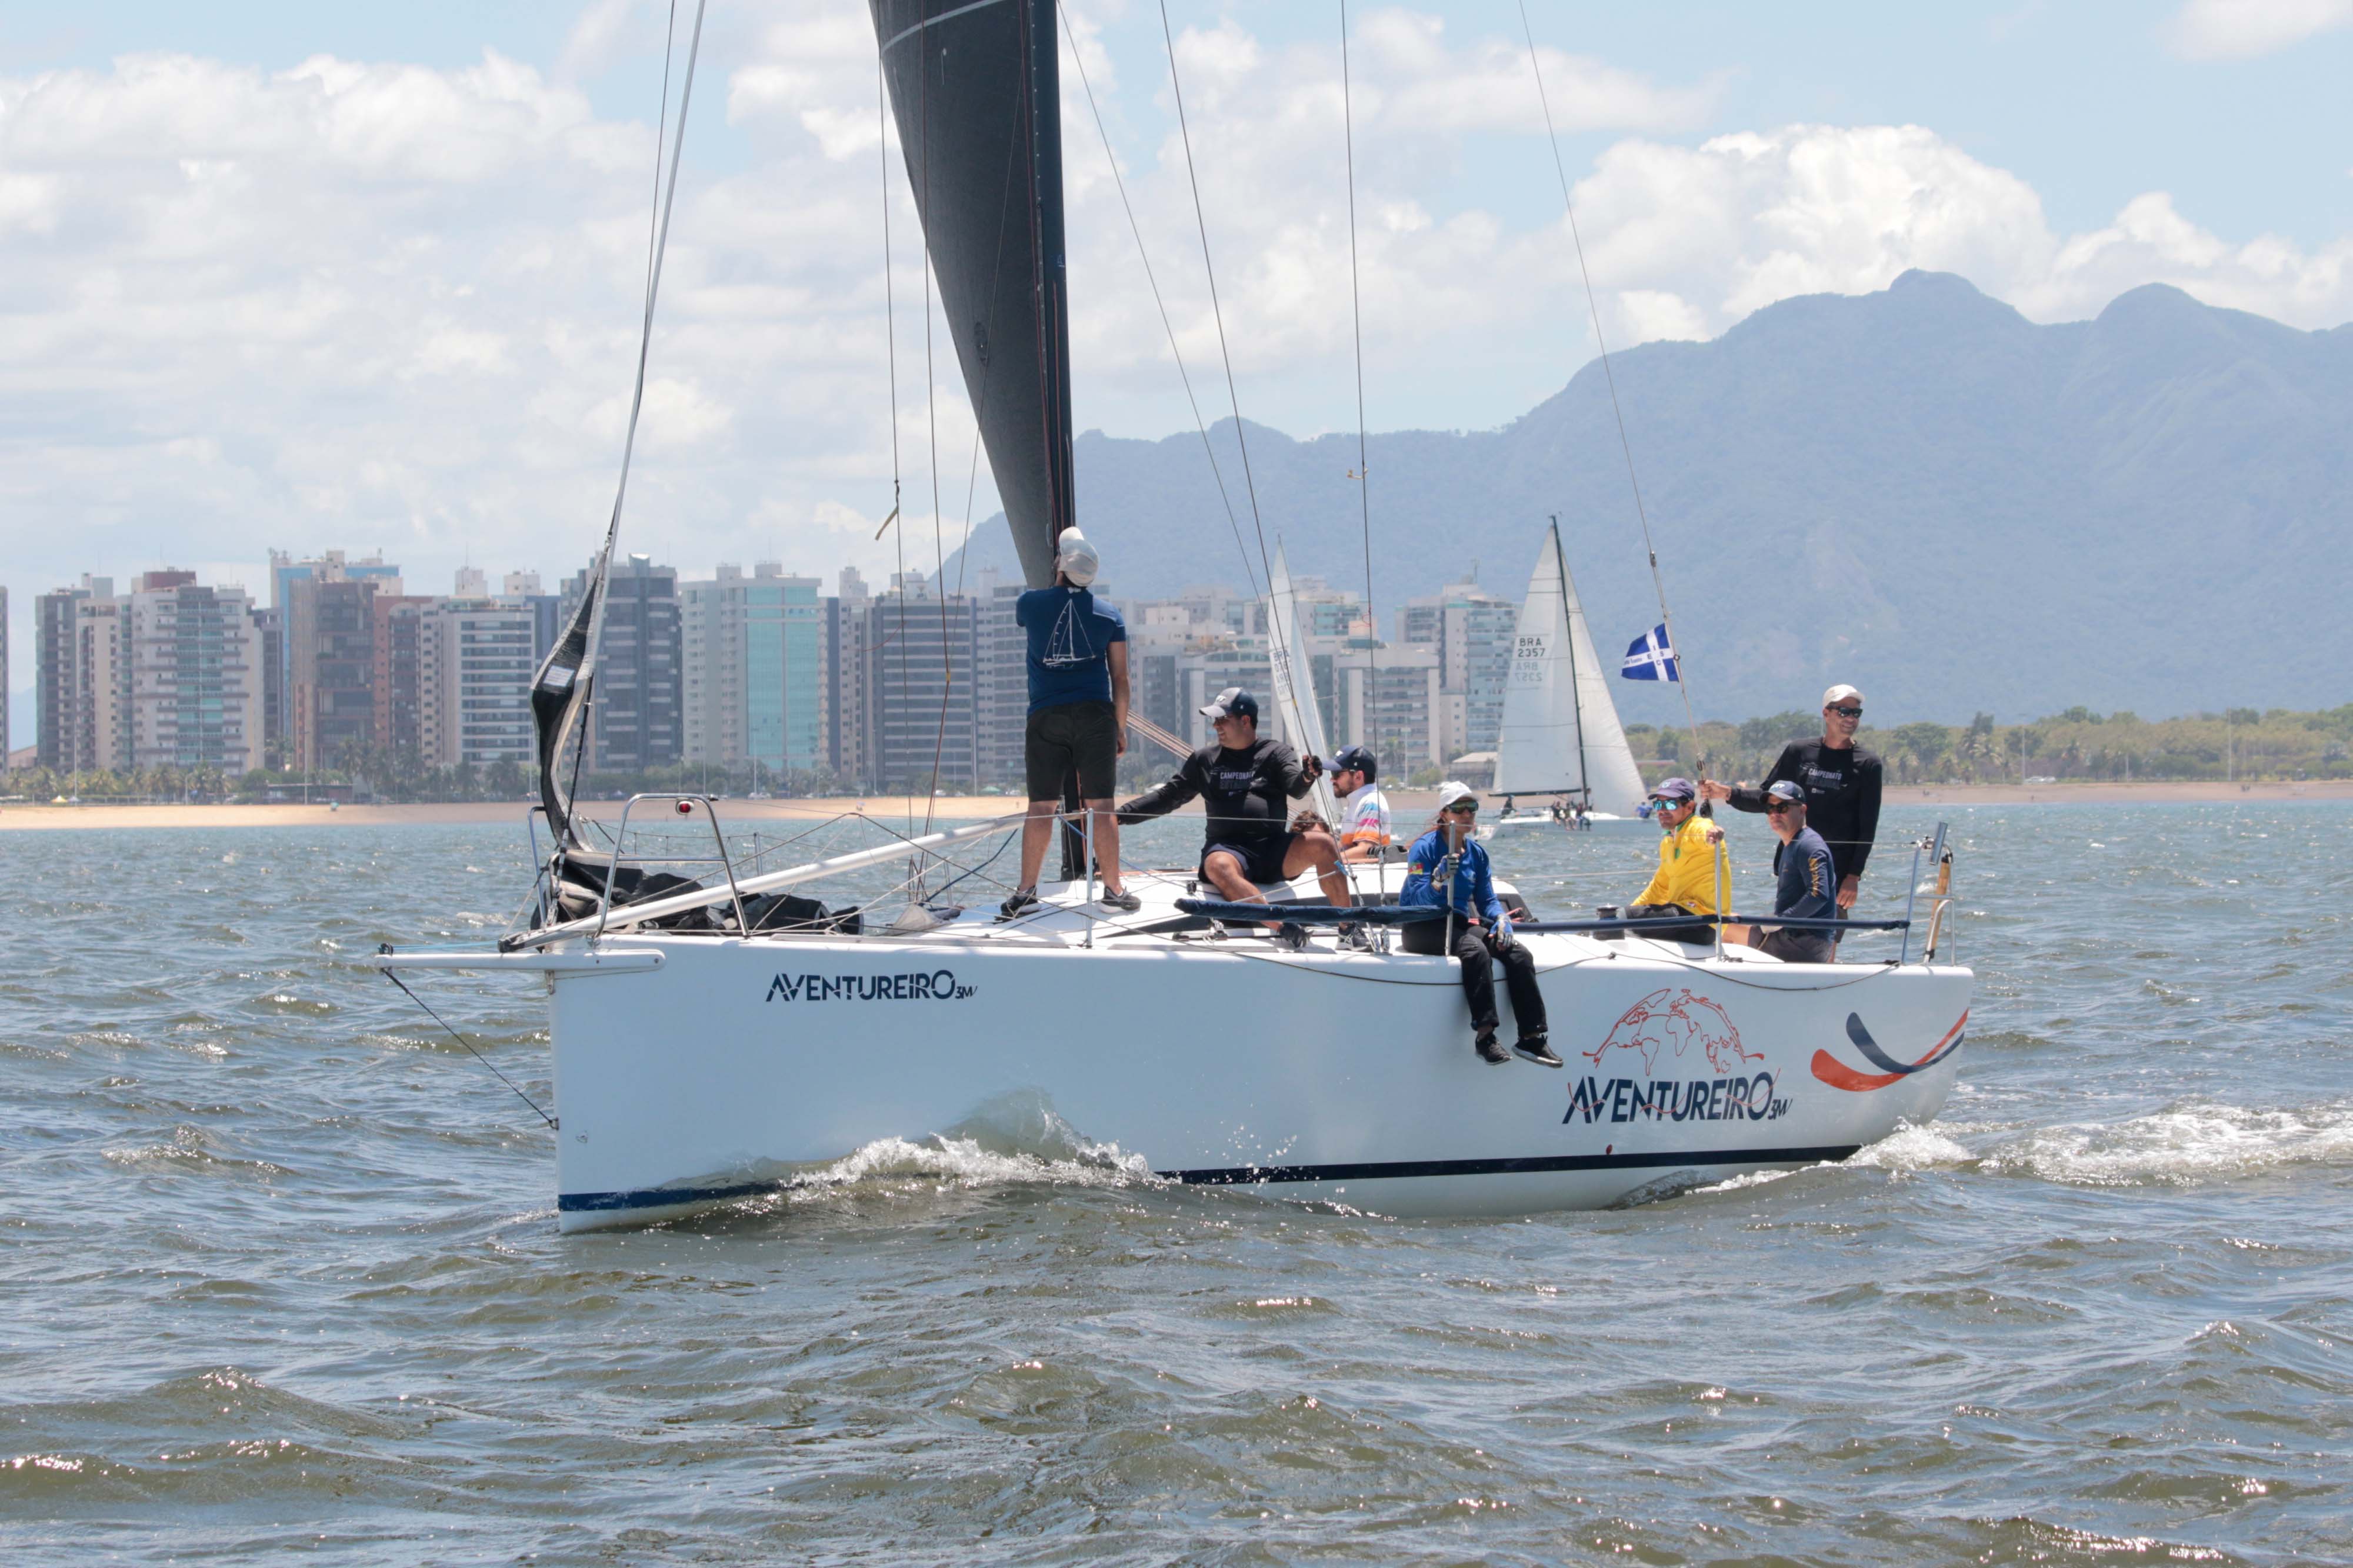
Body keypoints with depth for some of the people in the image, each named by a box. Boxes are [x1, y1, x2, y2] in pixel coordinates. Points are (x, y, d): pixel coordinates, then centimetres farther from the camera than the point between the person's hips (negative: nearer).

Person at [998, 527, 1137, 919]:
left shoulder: (1032, 604, 2)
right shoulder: (1109, 615, 4)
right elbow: (1120, 677, 5)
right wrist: (1121, 726, 12)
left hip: (1046, 717, 0)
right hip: (1095, 717, 0)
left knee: (1041, 806, 2)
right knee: (1101, 806, 1)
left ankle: (1026, 890, 1)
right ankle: (1113, 889, 3)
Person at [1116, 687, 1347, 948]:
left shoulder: (1276, 753, 11)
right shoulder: (1205, 760, 18)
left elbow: (1295, 787, -7)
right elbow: (1167, 797, 21)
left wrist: (1306, 777, -32)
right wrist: (1123, 814, 9)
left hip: (1275, 848, 0)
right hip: (1228, 847, 0)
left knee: (1322, 843, -27)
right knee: (1218, 866, -37)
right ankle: (1283, 927, -46)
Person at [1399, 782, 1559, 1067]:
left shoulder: (1477, 852, 11)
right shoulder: (1424, 848, -8)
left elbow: (1487, 899, 13)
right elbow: (1419, 901, -17)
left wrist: (1502, 919, -8)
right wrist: (1440, 878, -35)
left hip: (1460, 923, 6)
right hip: (1422, 928, -6)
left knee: (1520, 954, -16)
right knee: (1476, 951, -36)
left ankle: (1531, 1038, -16)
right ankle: (1484, 1036, -39)